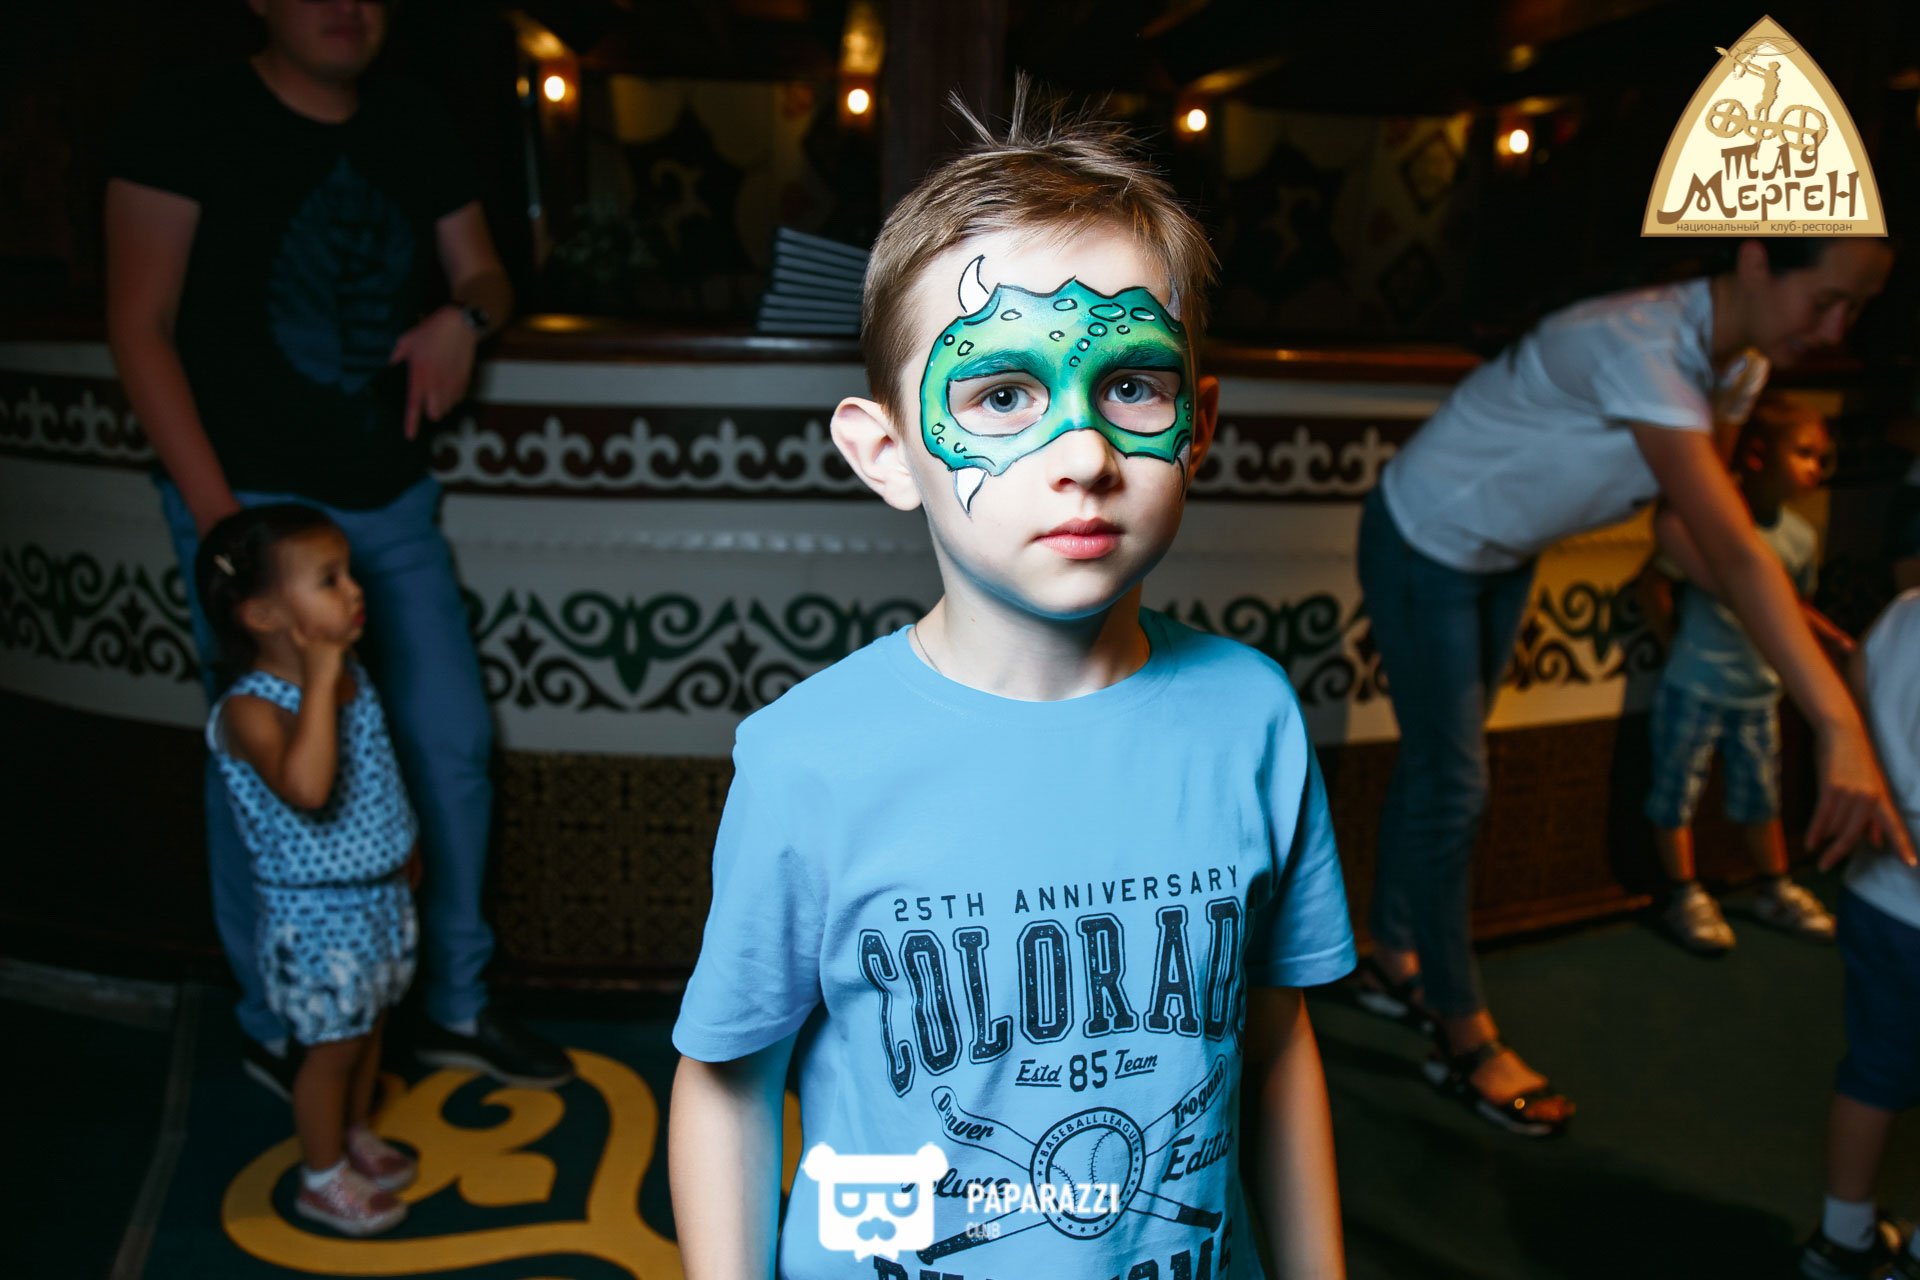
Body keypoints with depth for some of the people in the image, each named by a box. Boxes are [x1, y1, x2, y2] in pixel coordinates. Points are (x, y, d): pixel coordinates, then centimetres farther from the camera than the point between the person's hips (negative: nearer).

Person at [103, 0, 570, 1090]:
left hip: (393, 499, 6)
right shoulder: (190, 122, -6)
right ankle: (275, 1031, 23)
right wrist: (214, 507, -16)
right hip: (253, 504, -5)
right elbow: (141, 326, -9)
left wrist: (464, 316, -10)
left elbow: (484, 273, 15)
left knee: (455, 744, 8)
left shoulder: (416, 130, 9)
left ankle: (459, 1007, 25)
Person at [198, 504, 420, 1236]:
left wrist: (404, 843, 20)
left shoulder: (347, 673, -2)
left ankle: (357, 1136, 46)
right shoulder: (252, 709, -27)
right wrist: (319, 681, -40)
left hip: (382, 892, 8)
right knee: (333, 1045, 10)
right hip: (318, 912, -7)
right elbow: (307, 788, -46)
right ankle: (324, 1178, 32)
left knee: (369, 1024, 23)